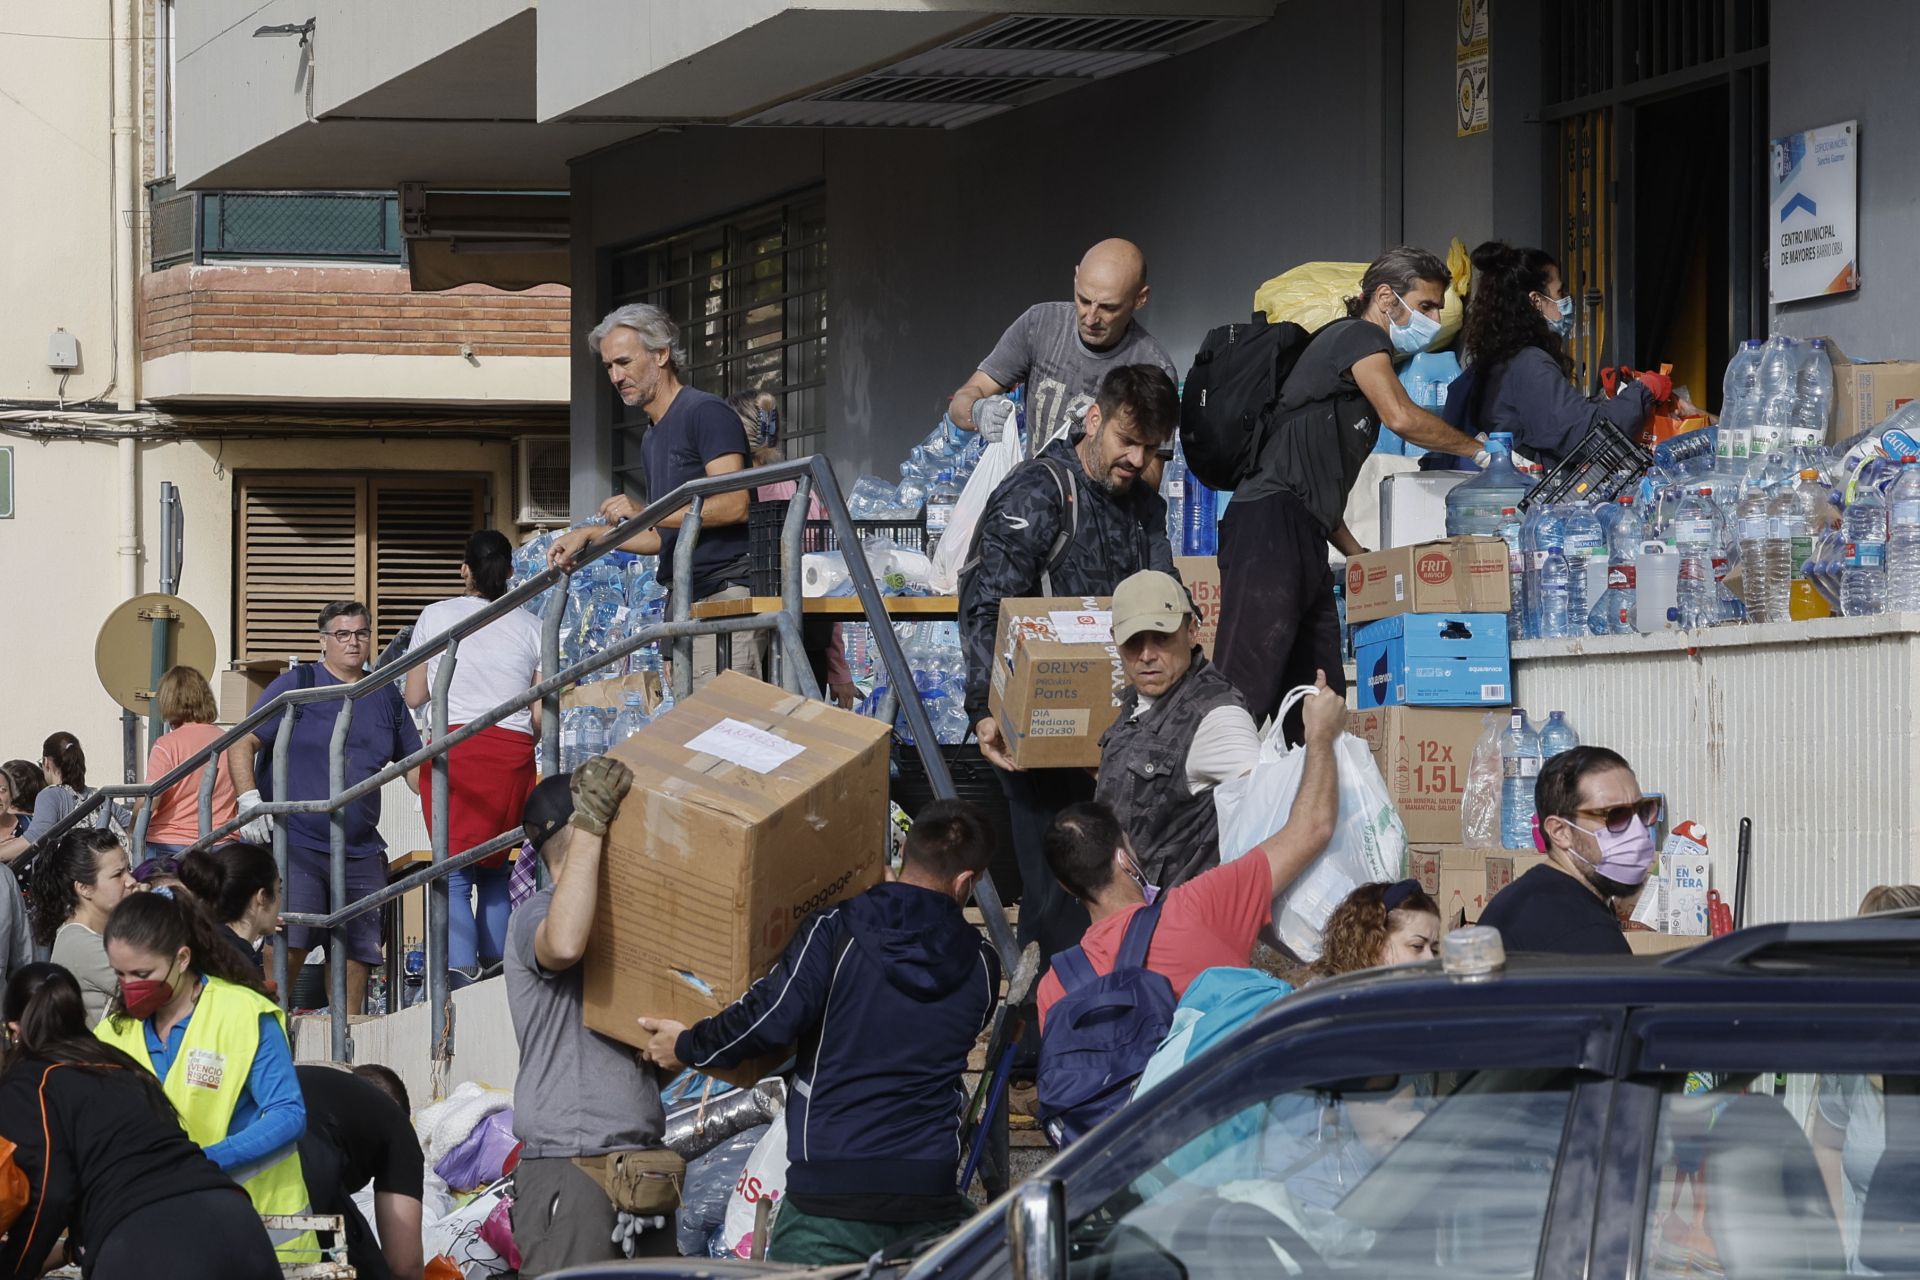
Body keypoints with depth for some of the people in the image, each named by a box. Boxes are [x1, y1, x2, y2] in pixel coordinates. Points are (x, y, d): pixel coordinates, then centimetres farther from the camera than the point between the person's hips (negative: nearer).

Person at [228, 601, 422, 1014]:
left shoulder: (386, 698, 16)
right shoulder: (296, 685, 3)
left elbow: (413, 765, 24)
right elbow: (242, 744, 0)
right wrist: (249, 799, -16)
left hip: (361, 853, 5)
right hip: (296, 843, -5)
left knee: (355, 951, 4)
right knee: (287, 945, -17)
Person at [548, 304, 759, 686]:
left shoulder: (706, 413, -6)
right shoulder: (653, 438, 24)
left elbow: (735, 504, -17)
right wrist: (590, 535, 20)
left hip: (726, 593, -9)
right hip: (684, 604, 9)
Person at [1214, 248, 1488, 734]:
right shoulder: (1359, 337, 2)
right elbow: (1401, 417, -15)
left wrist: (1358, 555, 22)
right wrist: (1477, 449, -3)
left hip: (1303, 537, 10)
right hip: (1271, 520, -10)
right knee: (1249, 682, -20)